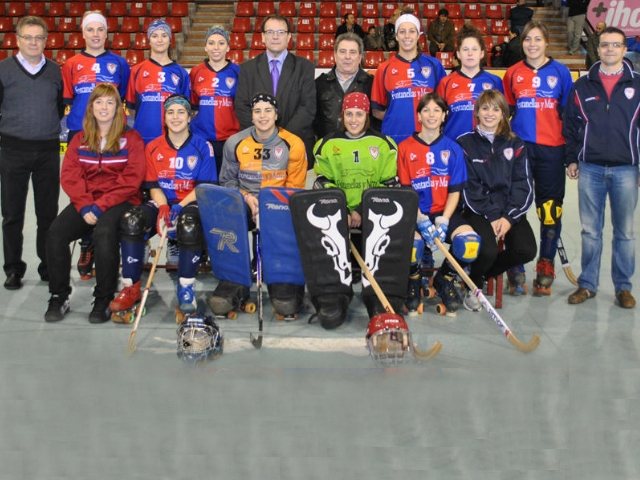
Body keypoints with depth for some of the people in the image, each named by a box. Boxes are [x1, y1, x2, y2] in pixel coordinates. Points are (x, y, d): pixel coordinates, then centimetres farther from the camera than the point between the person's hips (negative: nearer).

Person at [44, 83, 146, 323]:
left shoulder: (131, 139, 4)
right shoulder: (80, 140, 16)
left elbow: (131, 180, -6)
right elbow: (69, 176, 5)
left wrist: (100, 206, -16)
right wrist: (85, 206, -13)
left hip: (120, 201, -4)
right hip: (85, 202, 4)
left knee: (104, 232, -35)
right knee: (55, 233, -24)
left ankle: (104, 299, -20)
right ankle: (59, 297, -9)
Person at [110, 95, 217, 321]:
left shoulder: (202, 147, 1)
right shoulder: (153, 148, 9)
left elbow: (206, 186, -4)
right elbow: (153, 186, 4)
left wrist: (180, 207, -19)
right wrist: (163, 208, -17)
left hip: (190, 203, -3)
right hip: (162, 203, 3)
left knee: (190, 225, -38)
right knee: (131, 220, -27)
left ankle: (186, 290, -24)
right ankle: (131, 287, -18)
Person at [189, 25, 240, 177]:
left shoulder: (237, 72, 3)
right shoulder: (196, 72, 7)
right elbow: (191, 105, 15)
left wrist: (242, 135, -2)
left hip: (230, 139, -1)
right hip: (201, 139, 1)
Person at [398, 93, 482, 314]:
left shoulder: (453, 148, 6)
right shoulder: (405, 147, 2)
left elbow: (455, 191, 3)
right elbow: (404, 191, -2)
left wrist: (443, 221, -13)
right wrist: (421, 220, -16)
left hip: (444, 212, 2)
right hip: (415, 212, -2)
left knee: (470, 243, -27)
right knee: (411, 243, -34)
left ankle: (445, 279, 7)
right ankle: (414, 281, 4)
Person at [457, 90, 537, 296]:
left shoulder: (515, 144, 9)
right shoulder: (465, 143, 1)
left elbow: (523, 184, 3)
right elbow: (468, 186, -5)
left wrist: (509, 217, -11)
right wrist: (491, 216, -14)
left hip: (510, 211, 3)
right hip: (478, 211, -3)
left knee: (526, 250, -20)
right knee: (488, 251, -28)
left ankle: (482, 272, 9)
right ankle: (474, 282, 8)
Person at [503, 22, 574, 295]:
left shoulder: (560, 72, 3)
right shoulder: (513, 73, 8)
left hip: (551, 149, -1)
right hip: (518, 147, 2)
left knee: (550, 209, 1)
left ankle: (546, 267, 12)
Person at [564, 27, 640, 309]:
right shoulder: (582, 86, 6)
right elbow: (570, 125, 11)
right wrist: (572, 159, 5)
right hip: (590, 169, 1)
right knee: (590, 230, 8)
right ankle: (587, 284, 17)